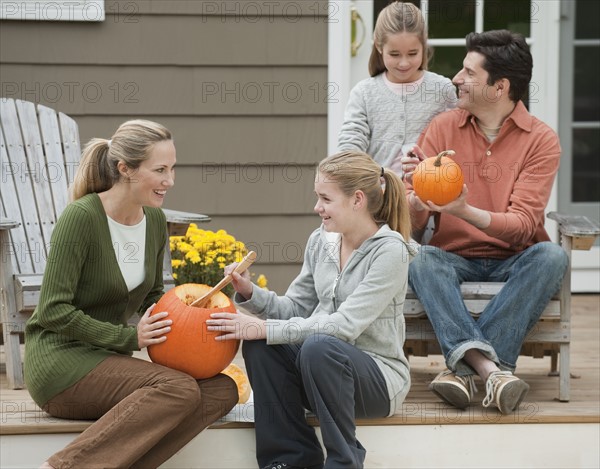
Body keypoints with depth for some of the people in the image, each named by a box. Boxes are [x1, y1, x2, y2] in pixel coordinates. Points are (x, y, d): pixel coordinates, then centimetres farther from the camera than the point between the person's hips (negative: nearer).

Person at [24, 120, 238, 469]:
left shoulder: (155, 220, 8)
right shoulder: (82, 217, -15)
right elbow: (53, 311, -17)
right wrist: (129, 336, -20)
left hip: (109, 360, 8)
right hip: (61, 359, -8)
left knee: (223, 390, -14)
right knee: (179, 388, -29)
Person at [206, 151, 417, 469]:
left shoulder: (390, 251, -15)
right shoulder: (321, 241, 6)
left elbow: (344, 326, -23)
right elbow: (296, 308, 11)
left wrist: (266, 328, -27)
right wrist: (250, 293, -8)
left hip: (378, 377, -6)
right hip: (324, 369, 6)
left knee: (319, 347, -35)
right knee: (258, 344, -20)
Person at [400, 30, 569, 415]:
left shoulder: (541, 140, -5)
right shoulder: (443, 129, 2)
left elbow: (523, 224, -16)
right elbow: (412, 220, -2)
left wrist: (464, 210, -33)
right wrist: (417, 200, -27)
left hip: (513, 261, -1)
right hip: (455, 258, 1)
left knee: (551, 255, -32)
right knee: (421, 259, -31)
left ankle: (464, 366, -38)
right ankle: (490, 368, -47)